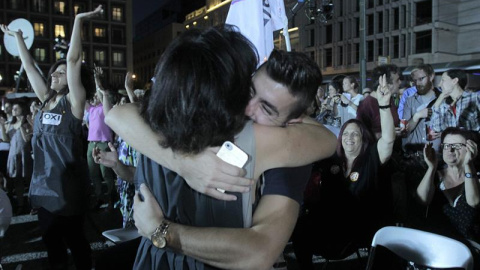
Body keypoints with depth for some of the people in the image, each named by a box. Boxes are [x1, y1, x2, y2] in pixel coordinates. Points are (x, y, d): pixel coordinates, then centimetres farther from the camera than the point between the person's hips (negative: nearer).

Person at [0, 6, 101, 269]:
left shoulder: (74, 101, -7)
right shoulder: (46, 99, 10)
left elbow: (73, 60, -17)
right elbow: (29, 66, 16)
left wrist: (78, 21, -19)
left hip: (67, 183, -7)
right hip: (44, 182, 7)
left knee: (74, 237, 6)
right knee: (51, 238, 16)